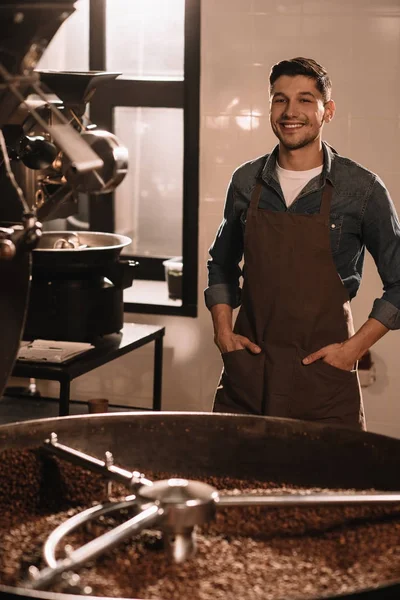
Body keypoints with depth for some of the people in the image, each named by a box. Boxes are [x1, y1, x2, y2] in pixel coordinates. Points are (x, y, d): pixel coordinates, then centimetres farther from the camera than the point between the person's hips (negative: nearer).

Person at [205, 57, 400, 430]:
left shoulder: (361, 189, -5)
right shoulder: (246, 181, 5)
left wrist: (356, 346, -6)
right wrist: (223, 331, 7)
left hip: (324, 373, -3)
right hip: (247, 368, 3)